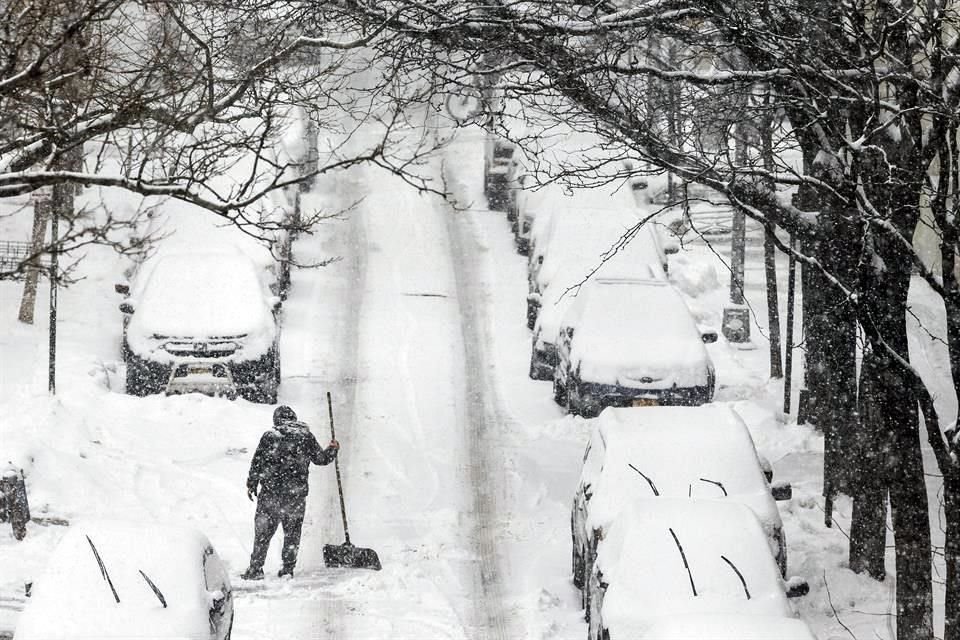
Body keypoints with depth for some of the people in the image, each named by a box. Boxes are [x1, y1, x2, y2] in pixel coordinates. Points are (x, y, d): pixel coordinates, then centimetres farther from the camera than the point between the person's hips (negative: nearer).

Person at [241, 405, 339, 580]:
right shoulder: (305, 436, 3)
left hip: (270, 492, -1)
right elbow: (320, 458, 11)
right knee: (292, 532, 12)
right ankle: (288, 568, 10)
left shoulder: (269, 436, 1)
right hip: (296, 493, 1)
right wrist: (332, 449, 30)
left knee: (263, 531, 6)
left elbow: (257, 462, 2)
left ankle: (255, 568, 5)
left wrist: (251, 485, 12)